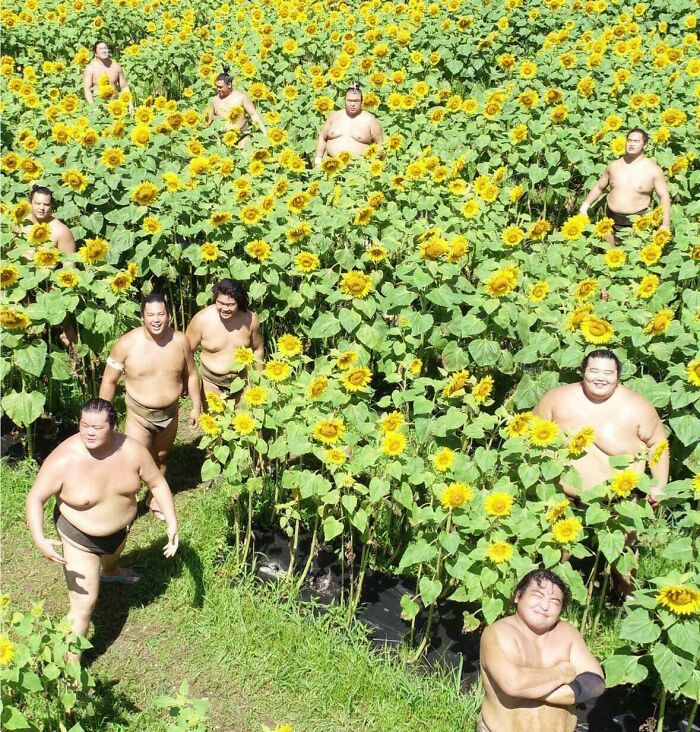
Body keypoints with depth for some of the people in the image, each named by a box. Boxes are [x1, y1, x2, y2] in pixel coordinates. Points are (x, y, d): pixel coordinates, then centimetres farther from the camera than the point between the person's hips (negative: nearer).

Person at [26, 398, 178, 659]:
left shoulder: (131, 450, -24)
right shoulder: (63, 461, -34)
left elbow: (157, 483, -11)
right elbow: (35, 499, -25)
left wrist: (172, 522, -17)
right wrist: (39, 539, -39)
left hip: (120, 528, 5)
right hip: (80, 537, -5)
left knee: (113, 555, 40)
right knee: (84, 605, -7)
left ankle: (109, 571, 77)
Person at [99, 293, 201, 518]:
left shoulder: (180, 341, -11)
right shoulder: (127, 344, -20)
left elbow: (191, 374, 5)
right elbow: (109, 381, -10)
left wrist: (196, 406, 6)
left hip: (170, 413, 4)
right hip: (139, 415, -3)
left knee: (160, 457, 23)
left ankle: (154, 498, 45)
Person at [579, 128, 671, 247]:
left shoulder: (653, 170, -6)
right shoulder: (615, 166, 6)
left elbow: (664, 197, -5)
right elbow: (599, 187, 17)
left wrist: (666, 224, -12)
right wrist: (585, 205, 6)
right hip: (612, 219, 4)